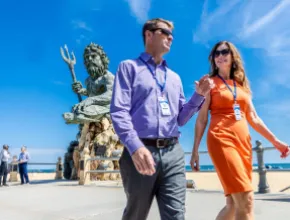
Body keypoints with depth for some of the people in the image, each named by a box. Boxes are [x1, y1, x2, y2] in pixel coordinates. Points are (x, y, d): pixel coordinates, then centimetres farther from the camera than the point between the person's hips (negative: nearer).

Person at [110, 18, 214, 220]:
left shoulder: (174, 78, 24)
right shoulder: (129, 67, 7)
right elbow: (118, 111, -7)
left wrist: (199, 95, 5)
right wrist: (135, 147, -22)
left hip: (173, 153, 4)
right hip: (141, 151, -4)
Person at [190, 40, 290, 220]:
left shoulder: (242, 85, 21)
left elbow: (253, 119, 20)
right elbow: (201, 119, 1)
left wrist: (275, 141, 13)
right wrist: (195, 150, -4)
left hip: (243, 142, 6)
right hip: (221, 140, -6)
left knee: (234, 202, 6)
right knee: (245, 200, -16)